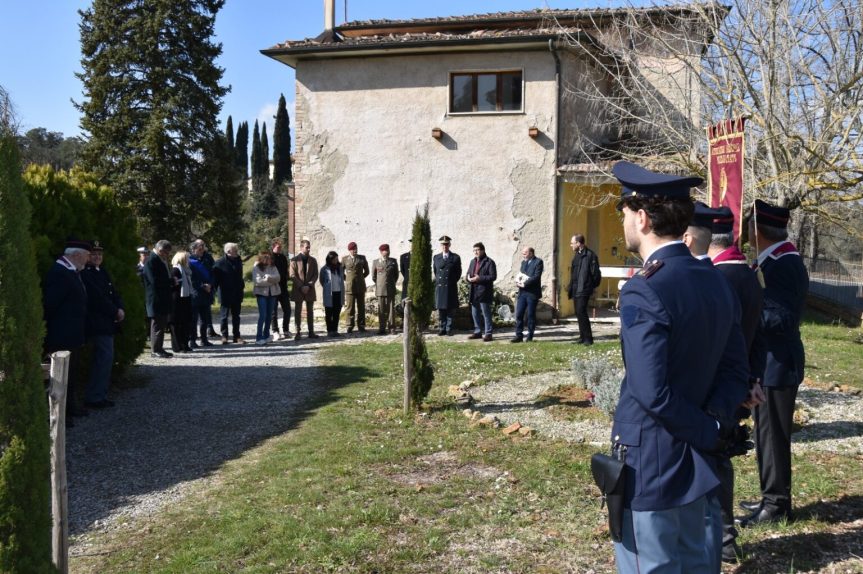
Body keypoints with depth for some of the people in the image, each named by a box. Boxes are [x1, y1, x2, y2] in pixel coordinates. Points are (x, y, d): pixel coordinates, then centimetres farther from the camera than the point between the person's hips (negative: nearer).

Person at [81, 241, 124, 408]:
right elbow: (97, 297, -17)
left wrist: (120, 309, -2)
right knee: (105, 358, -10)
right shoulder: (85, 273, -11)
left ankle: (98, 396, 19)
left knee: (103, 359, 12)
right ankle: (94, 397, -4)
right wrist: (115, 311, -11)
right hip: (97, 324, -9)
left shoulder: (102, 272, 17)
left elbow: (113, 293, 15)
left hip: (107, 323, 9)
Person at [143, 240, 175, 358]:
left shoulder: (162, 261, 15)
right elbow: (155, 281, -22)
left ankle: (159, 348, 20)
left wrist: (172, 282, 3)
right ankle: (155, 350, 3)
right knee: (157, 325, -3)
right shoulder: (151, 262, -14)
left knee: (162, 325, 13)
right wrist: (171, 281, -13)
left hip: (165, 300, 9)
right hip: (156, 300, -9)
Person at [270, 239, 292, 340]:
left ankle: (286, 330, 18)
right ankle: (275, 332, 8)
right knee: (274, 311, 2)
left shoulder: (283, 257, 11)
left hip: (283, 288, 5)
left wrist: (285, 285, 10)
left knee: (287, 310, 6)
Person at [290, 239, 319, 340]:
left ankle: (311, 332, 11)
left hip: (310, 290, 3)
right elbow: (292, 276, -6)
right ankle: (297, 333, 4)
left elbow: (315, 275, 4)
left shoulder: (313, 260, 8)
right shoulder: (294, 260, -2)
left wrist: (309, 285, -11)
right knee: (297, 312, 0)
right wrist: (301, 286, -14)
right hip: (298, 290, -3)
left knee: (310, 311, 6)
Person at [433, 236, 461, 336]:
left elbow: (458, 273, 7)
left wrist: (452, 282, 6)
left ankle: (449, 329, 5)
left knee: (450, 310, 0)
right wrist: (438, 281, 13)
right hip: (439, 287, 2)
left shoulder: (456, 257, 2)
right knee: (441, 309, 4)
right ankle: (442, 329, 9)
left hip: (451, 288, -2)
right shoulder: (436, 257, 10)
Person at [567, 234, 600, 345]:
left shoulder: (590, 255, -11)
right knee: (579, 313, 11)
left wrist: (592, 286, -11)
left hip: (584, 290, -9)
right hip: (576, 290, 9)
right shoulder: (577, 255, 16)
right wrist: (570, 287, 15)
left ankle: (588, 338, -7)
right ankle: (583, 337, 18)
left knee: (581, 312, -13)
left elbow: (595, 273, -12)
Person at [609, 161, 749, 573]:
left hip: (648, 462, -8)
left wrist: (709, 433, -13)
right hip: (692, 461, 8)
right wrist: (713, 423, -8)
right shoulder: (715, 282, 6)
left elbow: (652, 393, -26)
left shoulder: (644, 291, -21)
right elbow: (735, 373, 6)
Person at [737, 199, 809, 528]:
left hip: (778, 364, -10)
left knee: (773, 434, 0)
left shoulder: (783, 264, -20)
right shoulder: (774, 260, 11)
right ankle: (772, 498, 29)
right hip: (769, 362, 10)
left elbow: (782, 319, -24)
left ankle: (777, 506, 12)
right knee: (767, 433, 17)